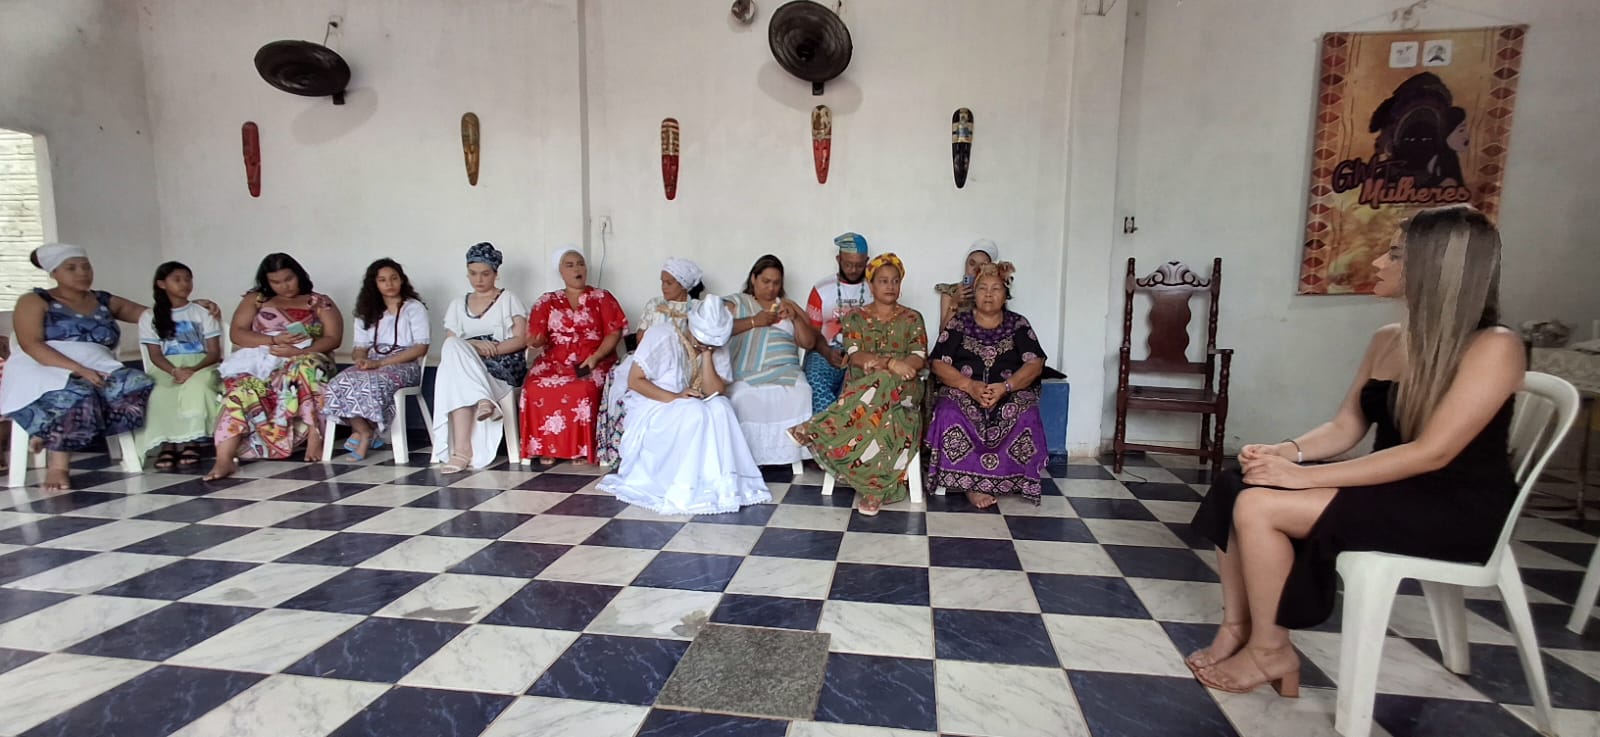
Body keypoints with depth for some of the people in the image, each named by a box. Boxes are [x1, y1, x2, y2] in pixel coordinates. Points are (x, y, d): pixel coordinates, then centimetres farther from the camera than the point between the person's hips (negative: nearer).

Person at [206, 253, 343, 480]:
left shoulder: (320, 303, 11)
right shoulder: (255, 299, 17)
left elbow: (333, 339, -1)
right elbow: (237, 333, 6)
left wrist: (298, 351, -18)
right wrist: (274, 340, -12)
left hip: (305, 361, -2)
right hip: (260, 362, 2)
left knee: (304, 367, -39)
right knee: (242, 388, -31)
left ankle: (314, 435, -37)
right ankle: (224, 459, -41)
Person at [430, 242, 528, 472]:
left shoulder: (509, 299, 13)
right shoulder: (458, 305, 23)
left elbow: (521, 340, 0)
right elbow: (449, 343, 9)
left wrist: (491, 349, -18)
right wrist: (474, 345, -14)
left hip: (504, 368, -3)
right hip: (464, 364, 3)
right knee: (454, 349, -35)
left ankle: (461, 449, -41)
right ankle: (483, 401, -44)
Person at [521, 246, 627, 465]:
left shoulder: (602, 298, 10)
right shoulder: (547, 301, 15)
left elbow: (614, 333, 1)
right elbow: (536, 338, 8)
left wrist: (595, 357, -13)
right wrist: (536, 340, -17)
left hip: (594, 362, -2)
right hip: (554, 363, 2)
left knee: (583, 390, -34)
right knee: (536, 389, -28)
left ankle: (582, 447, -19)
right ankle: (546, 446, -14)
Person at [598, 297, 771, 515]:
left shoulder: (718, 353, -2)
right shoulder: (663, 340, -14)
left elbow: (714, 394, -13)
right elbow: (634, 381, -15)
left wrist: (706, 355, -19)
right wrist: (674, 397, -26)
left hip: (691, 415, 4)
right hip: (651, 415, -4)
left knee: (720, 407, -27)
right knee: (694, 411, -34)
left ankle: (720, 484, -25)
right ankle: (686, 489, -27)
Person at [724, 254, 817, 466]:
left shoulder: (789, 306, 25)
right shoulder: (736, 303, 17)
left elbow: (809, 343, 17)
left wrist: (795, 318, 1)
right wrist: (754, 321, -7)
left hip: (786, 372, 2)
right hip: (747, 374, -2)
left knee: (801, 397, -29)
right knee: (746, 400, -34)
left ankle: (792, 452, -17)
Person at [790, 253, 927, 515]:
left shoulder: (912, 318, 11)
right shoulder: (856, 317, 11)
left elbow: (919, 359, -3)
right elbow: (855, 356, -4)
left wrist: (875, 363, -21)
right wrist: (890, 362, -25)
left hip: (901, 389, 0)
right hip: (860, 389, 0)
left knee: (883, 385, -39)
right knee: (881, 414, -39)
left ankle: (818, 431, -36)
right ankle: (874, 486, -34)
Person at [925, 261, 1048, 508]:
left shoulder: (1018, 324, 11)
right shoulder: (959, 322, 9)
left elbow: (1035, 364, -1)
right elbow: (938, 363, -1)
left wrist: (1004, 387, -21)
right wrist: (971, 386, -19)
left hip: (1011, 393, 1)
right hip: (963, 390, 0)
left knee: (1026, 418, -31)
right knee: (950, 414, -33)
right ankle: (972, 484, -23)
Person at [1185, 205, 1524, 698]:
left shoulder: (1493, 348, -15)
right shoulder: (1387, 340, 8)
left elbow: (1431, 453, -24)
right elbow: (1344, 427, 7)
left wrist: (1305, 476, -27)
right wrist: (1286, 452, -14)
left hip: (1457, 509, -8)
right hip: (1392, 487, 8)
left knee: (1261, 506, -24)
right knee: (1237, 484, -11)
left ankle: (1270, 650, -5)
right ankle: (1236, 629, -5)